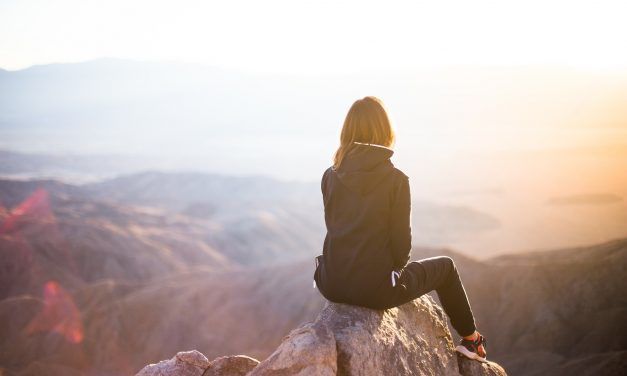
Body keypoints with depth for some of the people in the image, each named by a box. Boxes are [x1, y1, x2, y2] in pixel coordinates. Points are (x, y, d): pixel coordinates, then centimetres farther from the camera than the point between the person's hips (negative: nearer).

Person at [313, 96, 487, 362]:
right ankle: (470, 339, 38)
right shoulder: (396, 179, -13)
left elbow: (335, 228, 8)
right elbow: (401, 240, -9)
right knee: (445, 266, 23)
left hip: (332, 285, 4)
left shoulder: (330, 177, -1)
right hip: (375, 289, -4)